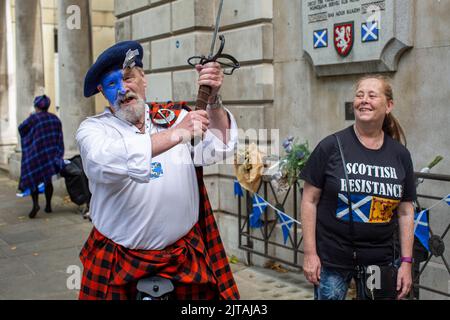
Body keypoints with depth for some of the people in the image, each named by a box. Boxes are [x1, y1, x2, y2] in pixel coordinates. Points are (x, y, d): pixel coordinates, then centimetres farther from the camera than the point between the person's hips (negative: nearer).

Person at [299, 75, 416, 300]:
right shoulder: (331, 147, -7)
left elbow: (405, 211, 8)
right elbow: (310, 200, -5)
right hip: (332, 261, -3)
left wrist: (406, 262, 5)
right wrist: (310, 254, -8)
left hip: (381, 260, 3)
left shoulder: (400, 154, 3)